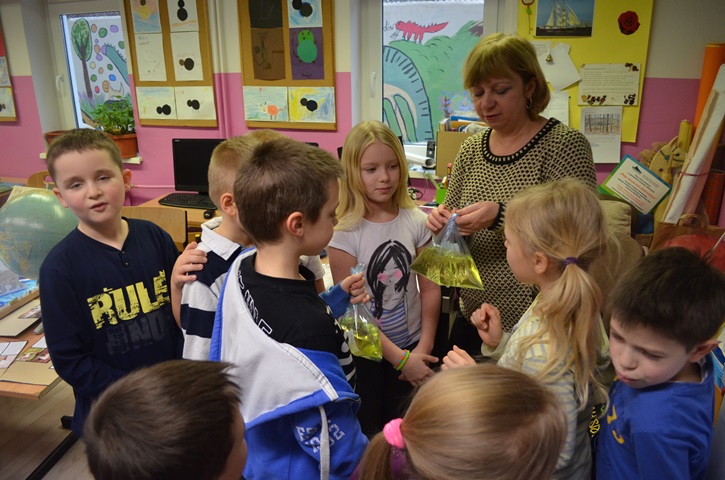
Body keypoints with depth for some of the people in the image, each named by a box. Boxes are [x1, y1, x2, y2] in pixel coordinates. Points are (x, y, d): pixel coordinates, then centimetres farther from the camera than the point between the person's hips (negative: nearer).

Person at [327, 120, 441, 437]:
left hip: (412, 348, 3)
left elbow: (430, 288, -2)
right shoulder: (344, 233, -16)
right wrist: (400, 359, -14)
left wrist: (424, 349, -8)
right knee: (366, 435, 15)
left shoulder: (416, 221, -6)